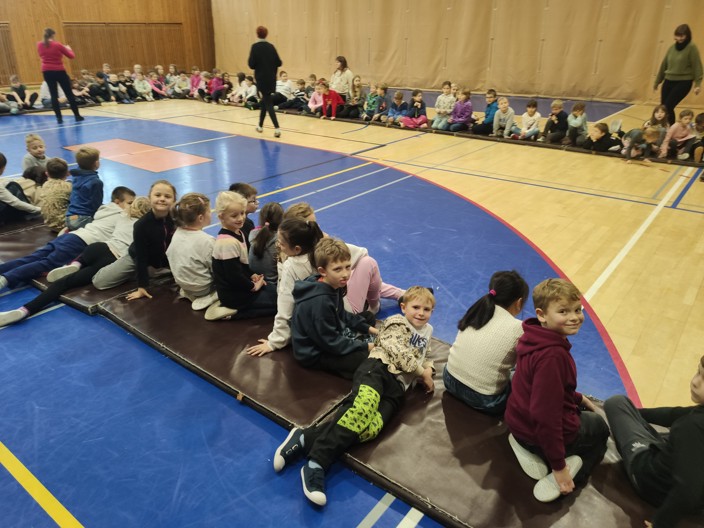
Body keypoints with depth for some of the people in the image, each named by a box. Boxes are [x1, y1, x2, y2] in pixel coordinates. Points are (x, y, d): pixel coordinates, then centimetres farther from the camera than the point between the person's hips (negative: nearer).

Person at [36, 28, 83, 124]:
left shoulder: (39, 45, 3)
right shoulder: (57, 45, -9)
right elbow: (71, 56, 0)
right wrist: (68, 48, 21)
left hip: (47, 72, 4)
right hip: (59, 71, -3)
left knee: (54, 95, 4)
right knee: (69, 93, 5)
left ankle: (59, 118, -1)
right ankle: (77, 116, 7)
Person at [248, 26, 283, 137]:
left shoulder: (255, 46, -10)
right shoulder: (271, 46, 3)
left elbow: (251, 64, -12)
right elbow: (278, 63, 4)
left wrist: (250, 61, 9)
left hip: (261, 79, -5)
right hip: (271, 79, 5)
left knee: (268, 103, -5)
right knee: (265, 100, 19)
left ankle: (277, 128, -18)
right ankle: (260, 125, 28)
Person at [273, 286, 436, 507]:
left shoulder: (426, 332, 31)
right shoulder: (396, 323, 11)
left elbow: (424, 357, 45)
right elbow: (399, 352, -4)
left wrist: (428, 368, 23)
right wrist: (422, 373, 1)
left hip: (396, 386, 5)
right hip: (378, 368, -5)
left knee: (371, 426, -29)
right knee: (364, 407, -39)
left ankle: (305, 439, -32)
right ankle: (316, 462, -40)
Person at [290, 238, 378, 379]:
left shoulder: (334, 287, -3)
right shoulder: (319, 301, -32)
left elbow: (341, 315, 14)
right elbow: (330, 342, -27)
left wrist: (366, 328, 6)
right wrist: (364, 346, -20)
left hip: (331, 337, 10)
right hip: (315, 355, -10)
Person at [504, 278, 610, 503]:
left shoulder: (534, 337, -3)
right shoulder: (552, 355, -32)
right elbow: (545, 414, -31)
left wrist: (579, 399, 19)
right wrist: (558, 467, -23)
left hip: (519, 423, 6)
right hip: (546, 431, -6)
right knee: (600, 427, 26)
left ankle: (529, 451, 11)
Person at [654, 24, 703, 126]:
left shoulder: (692, 47, -9)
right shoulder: (672, 47, 6)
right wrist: (657, 81, 19)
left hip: (684, 82, -6)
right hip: (669, 81, 6)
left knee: (668, 107, -14)